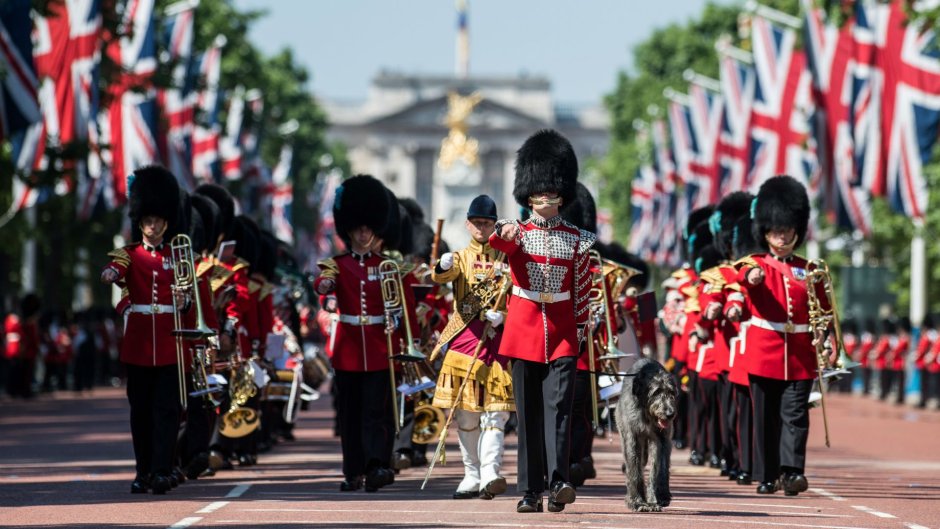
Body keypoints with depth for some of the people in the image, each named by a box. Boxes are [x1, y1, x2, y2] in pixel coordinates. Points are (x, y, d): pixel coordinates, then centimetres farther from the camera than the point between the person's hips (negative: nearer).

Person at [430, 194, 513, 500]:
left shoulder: (506, 257, 10)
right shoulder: (461, 257, 11)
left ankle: (490, 474, -21)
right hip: (464, 337, 2)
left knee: (494, 409, -12)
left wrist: (502, 315, -12)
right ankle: (472, 476, 12)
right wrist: (443, 266, -34)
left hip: (496, 337, -2)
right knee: (465, 412, 4)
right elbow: (441, 277, -11)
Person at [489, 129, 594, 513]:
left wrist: (580, 331, 7)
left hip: (562, 331, 0)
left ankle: (558, 482, -20)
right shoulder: (516, 233, 3)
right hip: (524, 326, 0)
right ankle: (531, 491, 4)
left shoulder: (576, 239, 7)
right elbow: (497, 243, -22)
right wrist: (503, 232, -45)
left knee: (558, 405, -12)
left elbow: (583, 290, 12)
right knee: (528, 411, 2)